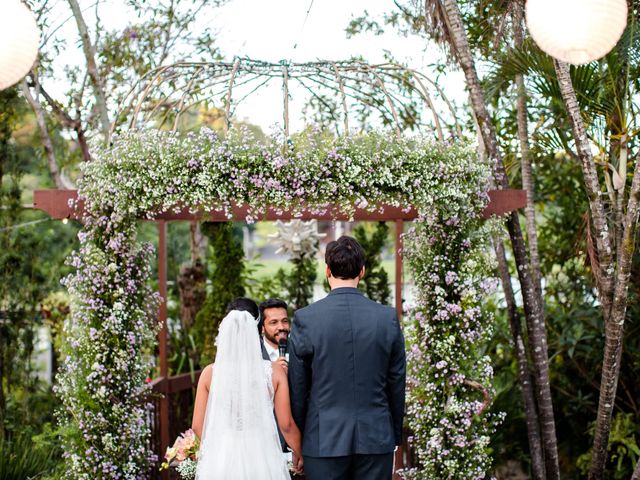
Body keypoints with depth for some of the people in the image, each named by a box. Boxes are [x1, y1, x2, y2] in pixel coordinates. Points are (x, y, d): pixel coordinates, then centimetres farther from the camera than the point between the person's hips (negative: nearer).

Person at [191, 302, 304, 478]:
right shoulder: (274, 371, -5)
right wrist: (299, 454, 14)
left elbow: (197, 425, 1)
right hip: (261, 461, 0)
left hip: (221, 460, 1)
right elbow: (286, 424, -3)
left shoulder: (210, 373, -3)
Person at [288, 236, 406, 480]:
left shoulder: (305, 318, -6)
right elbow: (397, 384, 5)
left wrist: (296, 441, 10)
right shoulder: (388, 318, -1)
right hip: (376, 440, 2)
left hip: (324, 441, -2)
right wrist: (395, 436, 17)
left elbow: (297, 388, -1)